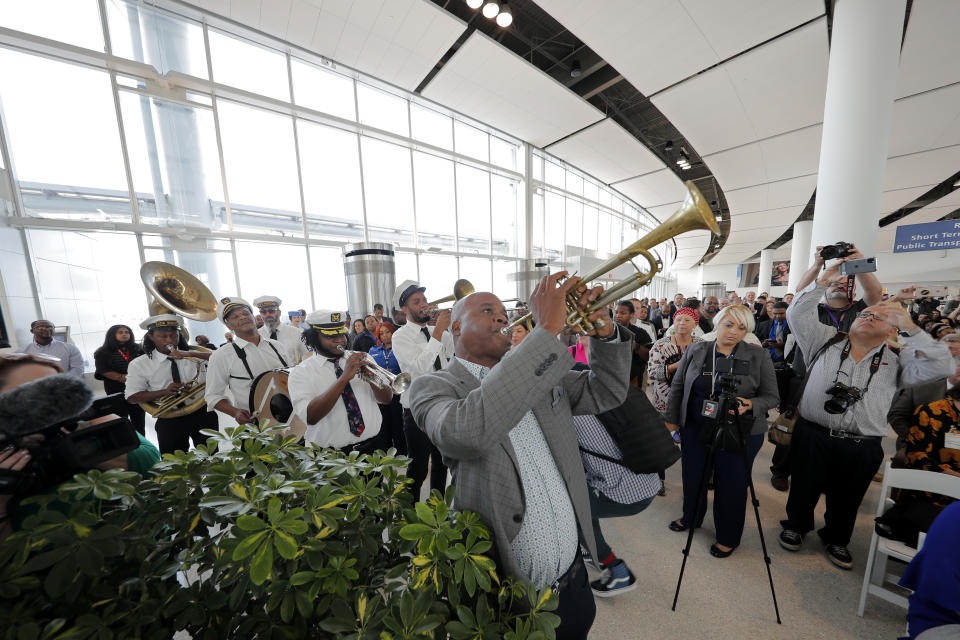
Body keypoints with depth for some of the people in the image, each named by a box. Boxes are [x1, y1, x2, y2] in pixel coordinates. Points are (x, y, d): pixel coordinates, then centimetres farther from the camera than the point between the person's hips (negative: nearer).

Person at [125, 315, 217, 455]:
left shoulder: (193, 354, 0)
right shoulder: (138, 364, -2)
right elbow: (132, 397, -2)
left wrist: (191, 354, -24)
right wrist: (164, 392, -20)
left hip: (202, 415, 1)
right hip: (169, 421, 0)